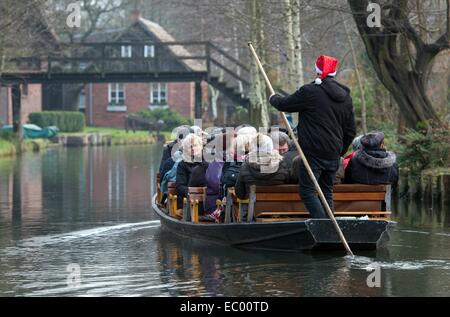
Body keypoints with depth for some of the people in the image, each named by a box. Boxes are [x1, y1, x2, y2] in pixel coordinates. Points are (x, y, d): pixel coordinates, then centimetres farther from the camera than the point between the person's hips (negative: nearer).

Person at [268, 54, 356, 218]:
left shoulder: (310, 92, -11)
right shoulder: (345, 96, 12)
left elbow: (284, 104, 0)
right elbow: (351, 131, 16)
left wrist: (273, 98, 22)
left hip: (314, 153, -7)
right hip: (333, 155, 7)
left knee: (308, 191, -5)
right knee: (327, 192, 14)